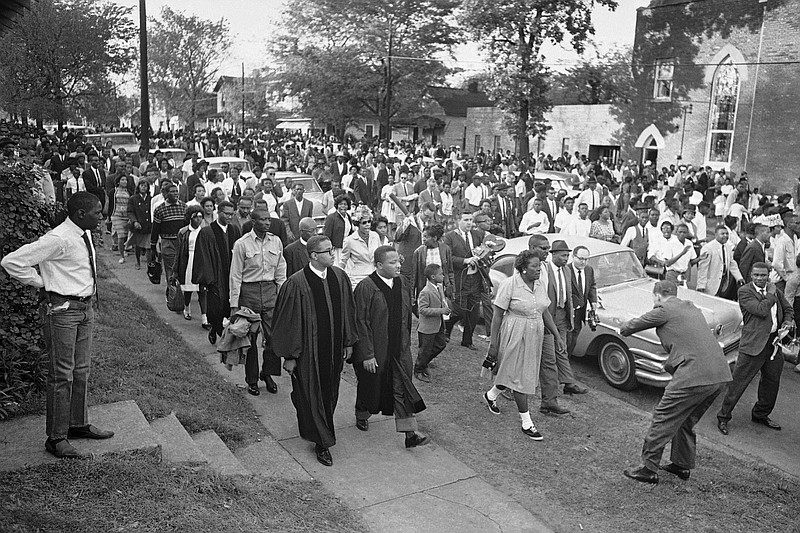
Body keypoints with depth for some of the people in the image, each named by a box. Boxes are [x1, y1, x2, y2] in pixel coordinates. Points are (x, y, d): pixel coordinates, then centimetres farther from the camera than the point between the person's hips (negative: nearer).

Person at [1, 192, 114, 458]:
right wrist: (43, 283, -12)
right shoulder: (58, 239, -20)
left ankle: (78, 424, 32)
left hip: (85, 307, 9)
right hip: (62, 309, -9)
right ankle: (56, 438, 9)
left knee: (81, 371, 17)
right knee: (62, 375, -2)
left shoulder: (85, 235, 7)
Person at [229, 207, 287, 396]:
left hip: (271, 290, 3)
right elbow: (235, 276, -4)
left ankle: (268, 373, 18)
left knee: (275, 335, -2)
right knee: (250, 338, 6)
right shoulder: (242, 244, -6)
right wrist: (234, 304, -6)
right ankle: (252, 379, 19)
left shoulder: (276, 242, 5)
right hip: (249, 291, -3)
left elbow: (281, 273, 11)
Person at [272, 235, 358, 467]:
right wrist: (289, 356, -12)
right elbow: (288, 321, -14)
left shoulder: (340, 277, -2)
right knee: (310, 394, 5)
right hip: (308, 350, -5)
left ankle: (320, 429, 43)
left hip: (334, 348, 5)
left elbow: (347, 311, 7)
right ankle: (321, 442, 19)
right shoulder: (296, 284, -18)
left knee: (329, 393, 19)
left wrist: (348, 342, 10)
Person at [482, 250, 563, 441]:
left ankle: (490, 395, 44)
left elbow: (545, 313, 14)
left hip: (534, 336, 7)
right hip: (515, 335, -7)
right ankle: (526, 423, 10)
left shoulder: (541, 286, 3)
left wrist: (557, 335, 11)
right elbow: (497, 316, -13)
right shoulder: (509, 285, -16)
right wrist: (493, 343, -14)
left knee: (513, 373, 17)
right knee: (520, 377, 0)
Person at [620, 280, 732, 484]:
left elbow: (628, 328, 7)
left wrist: (624, 329, 28)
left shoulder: (664, 310, -1)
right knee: (687, 421, 24)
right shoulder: (692, 308, 22)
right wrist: (671, 364, 37)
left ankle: (649, 469, 10)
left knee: (663, 420, 4)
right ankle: (683, 465, 34)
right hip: (720, 375, 8)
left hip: (694, 375, -8)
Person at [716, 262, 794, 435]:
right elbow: (761, 310, -21)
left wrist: (787, 321, 5)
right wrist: (771, 295, -9)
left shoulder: (775, 290, 11)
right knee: (738, 382, -4)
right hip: (754, 343, -7)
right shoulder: (744, 291, -9)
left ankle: (761, 414, 37)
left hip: (774, 342, 7)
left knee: (772, 382, 17)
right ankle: (723, 417, 8)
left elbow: (788, 309, 24)